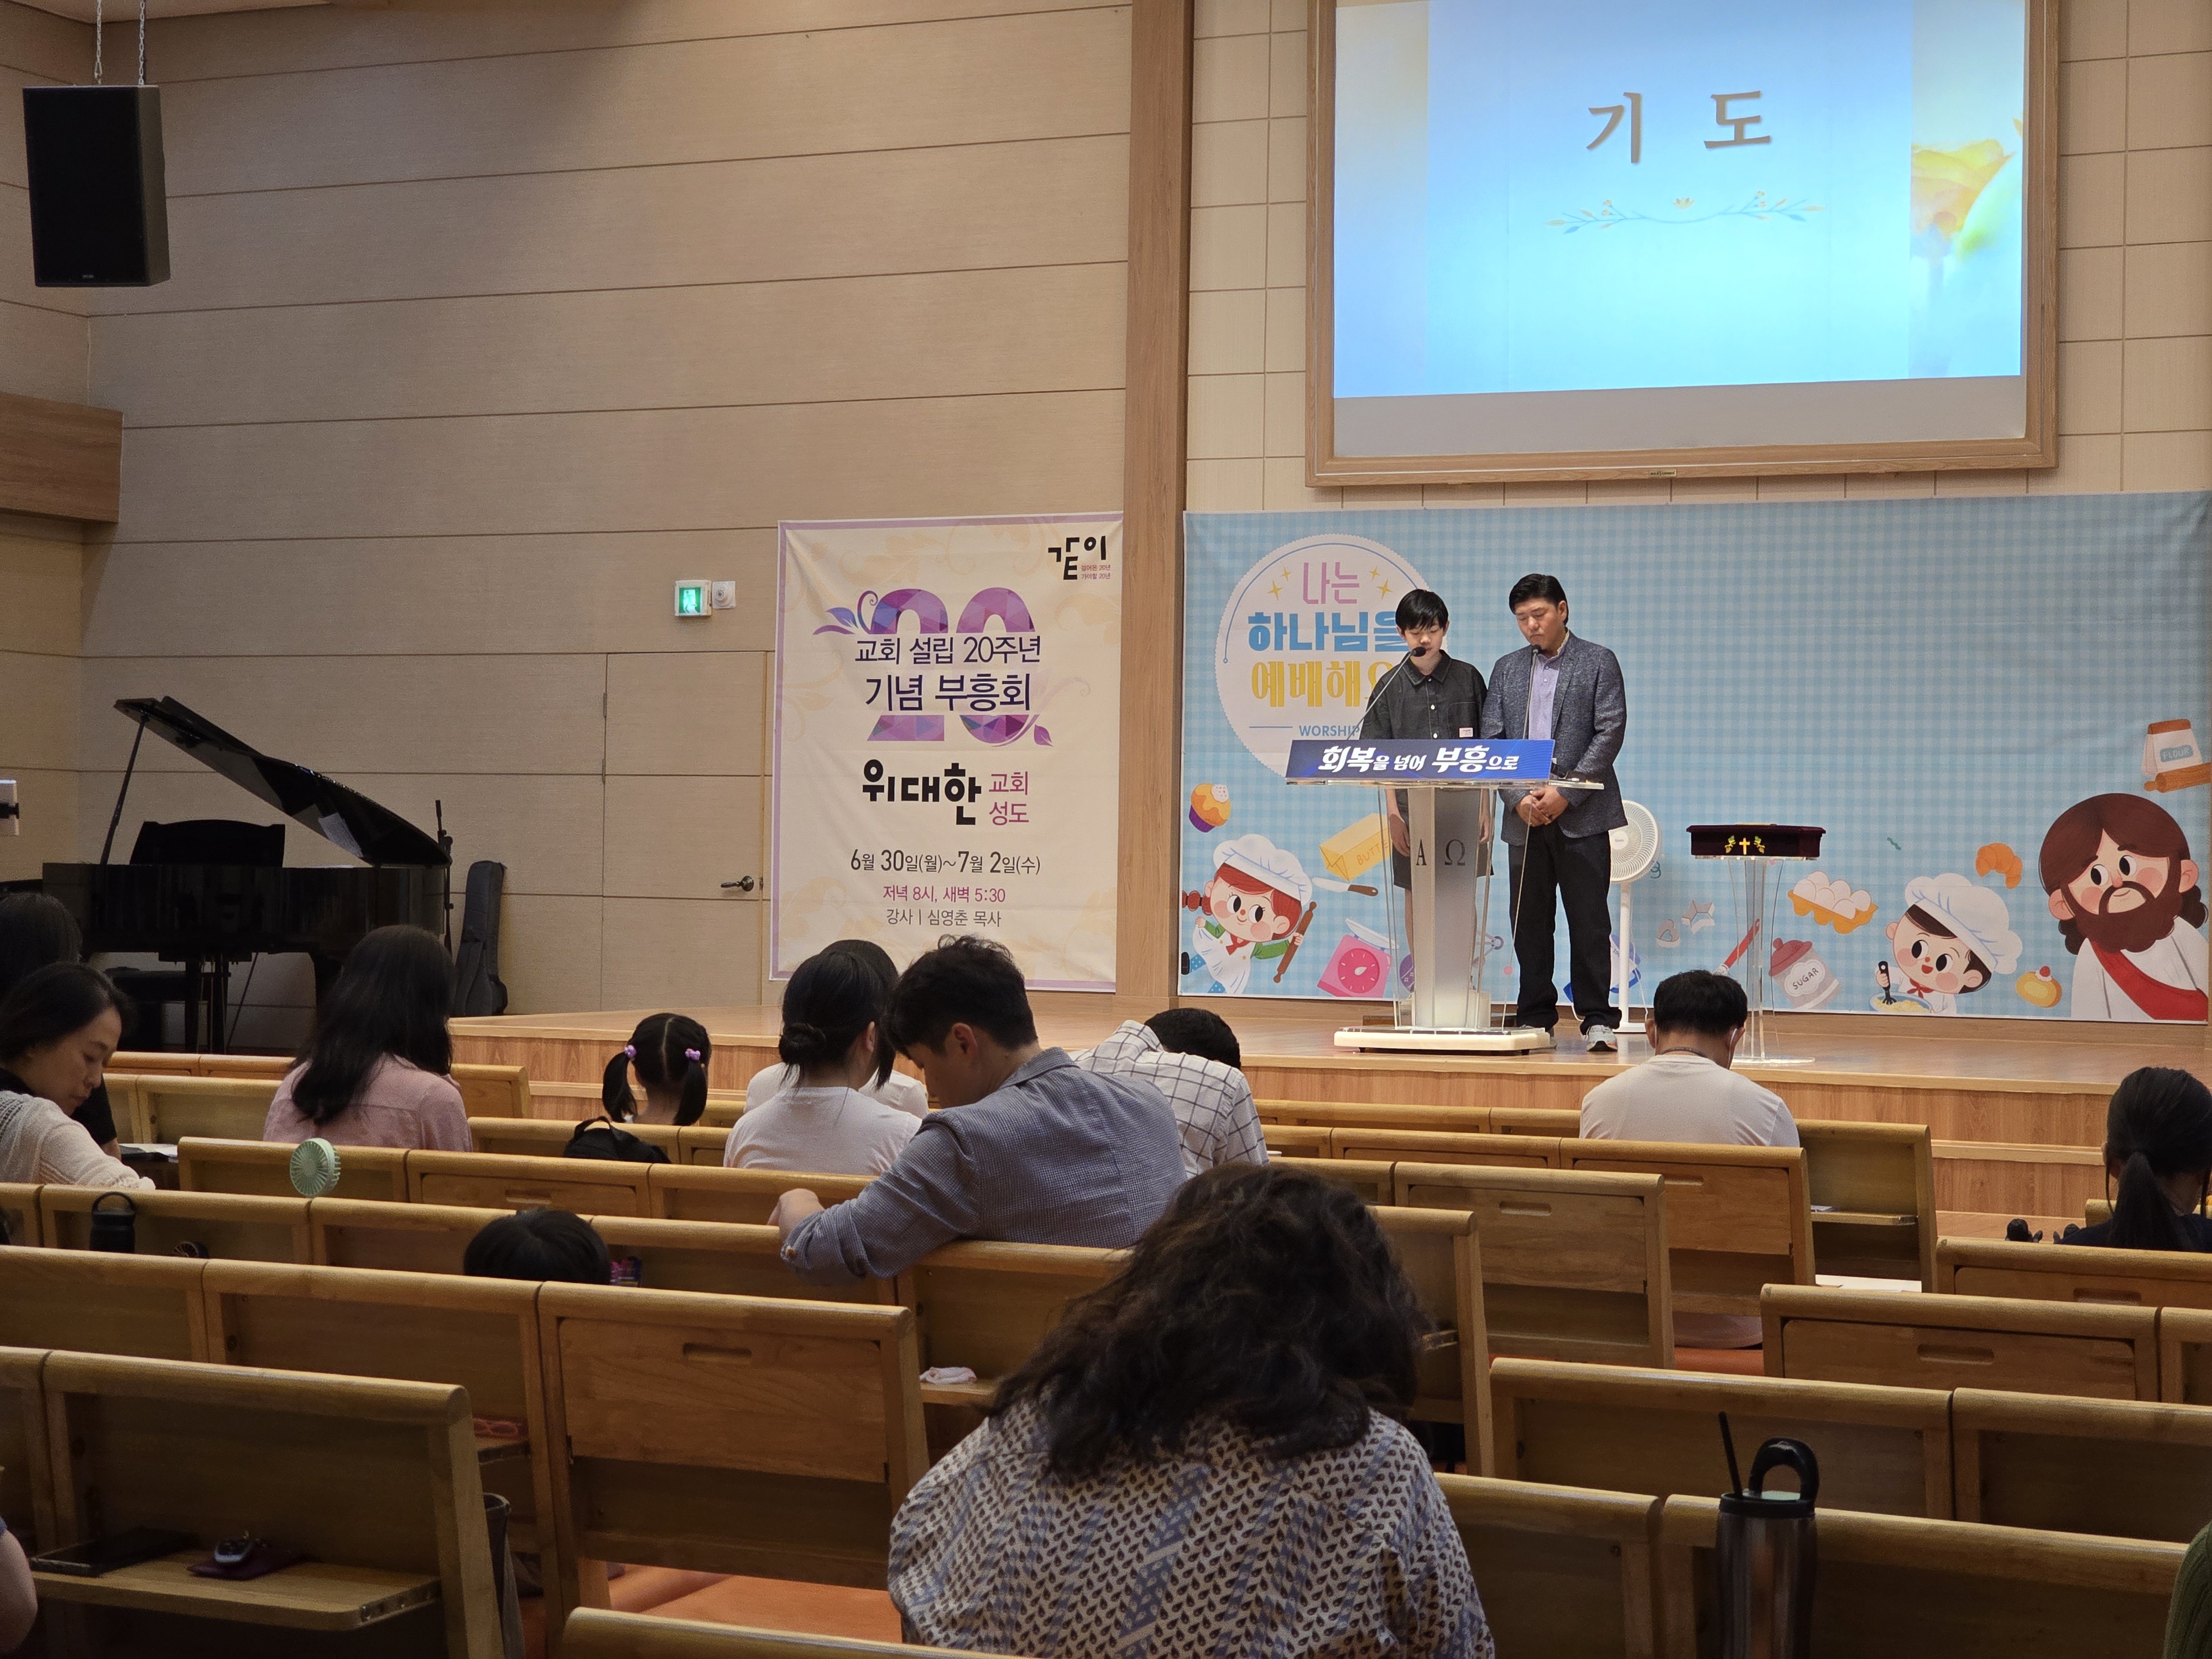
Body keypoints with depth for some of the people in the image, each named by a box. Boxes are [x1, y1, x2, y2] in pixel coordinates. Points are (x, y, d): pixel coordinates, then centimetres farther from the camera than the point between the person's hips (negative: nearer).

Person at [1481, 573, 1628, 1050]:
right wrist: (1517, 797, -7)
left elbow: (1610, 733, -6)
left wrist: (1566, 793, -13)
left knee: (1588, 920, -4)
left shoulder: (1599, 662, 3)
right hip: (1525, 815, 4)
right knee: (1529, 922, 5)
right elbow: (1490, 740, 8)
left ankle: (1598, 1019, 2)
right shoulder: (1507, 669, 14)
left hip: (1581, 814, -4)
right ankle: (1536, 1018, 12)